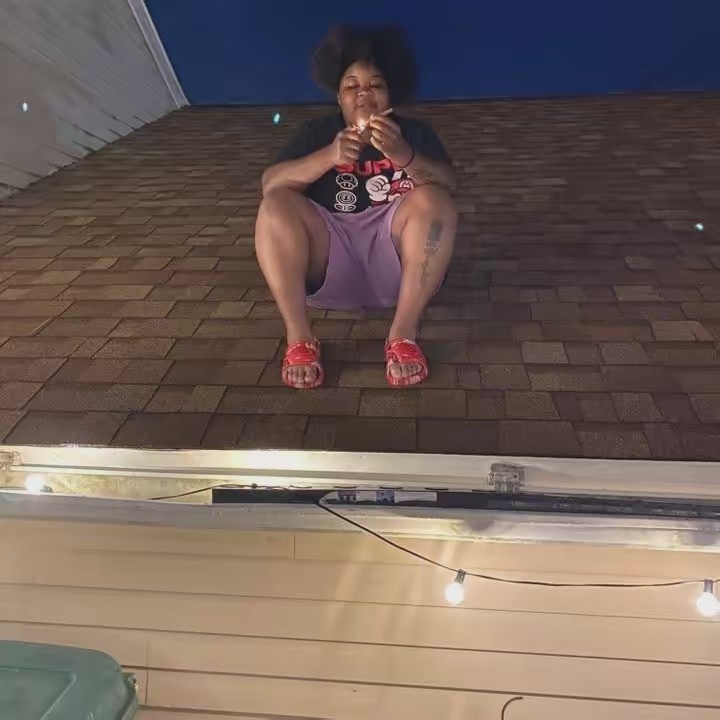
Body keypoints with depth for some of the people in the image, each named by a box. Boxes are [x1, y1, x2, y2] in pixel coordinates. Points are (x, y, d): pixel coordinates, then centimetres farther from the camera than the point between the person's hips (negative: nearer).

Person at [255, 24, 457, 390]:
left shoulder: (415, 133, 11)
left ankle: (403, 334, -29)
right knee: (276, 204, -21)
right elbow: (269, 184, -4)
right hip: (330, 262, 1)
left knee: (432, 200, -25)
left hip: (394, 262, 0)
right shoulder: (316, 133, 12)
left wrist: (402, 155, -28)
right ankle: (299, 337, -26)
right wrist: (329, 157, -20)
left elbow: (446, 183, -8)